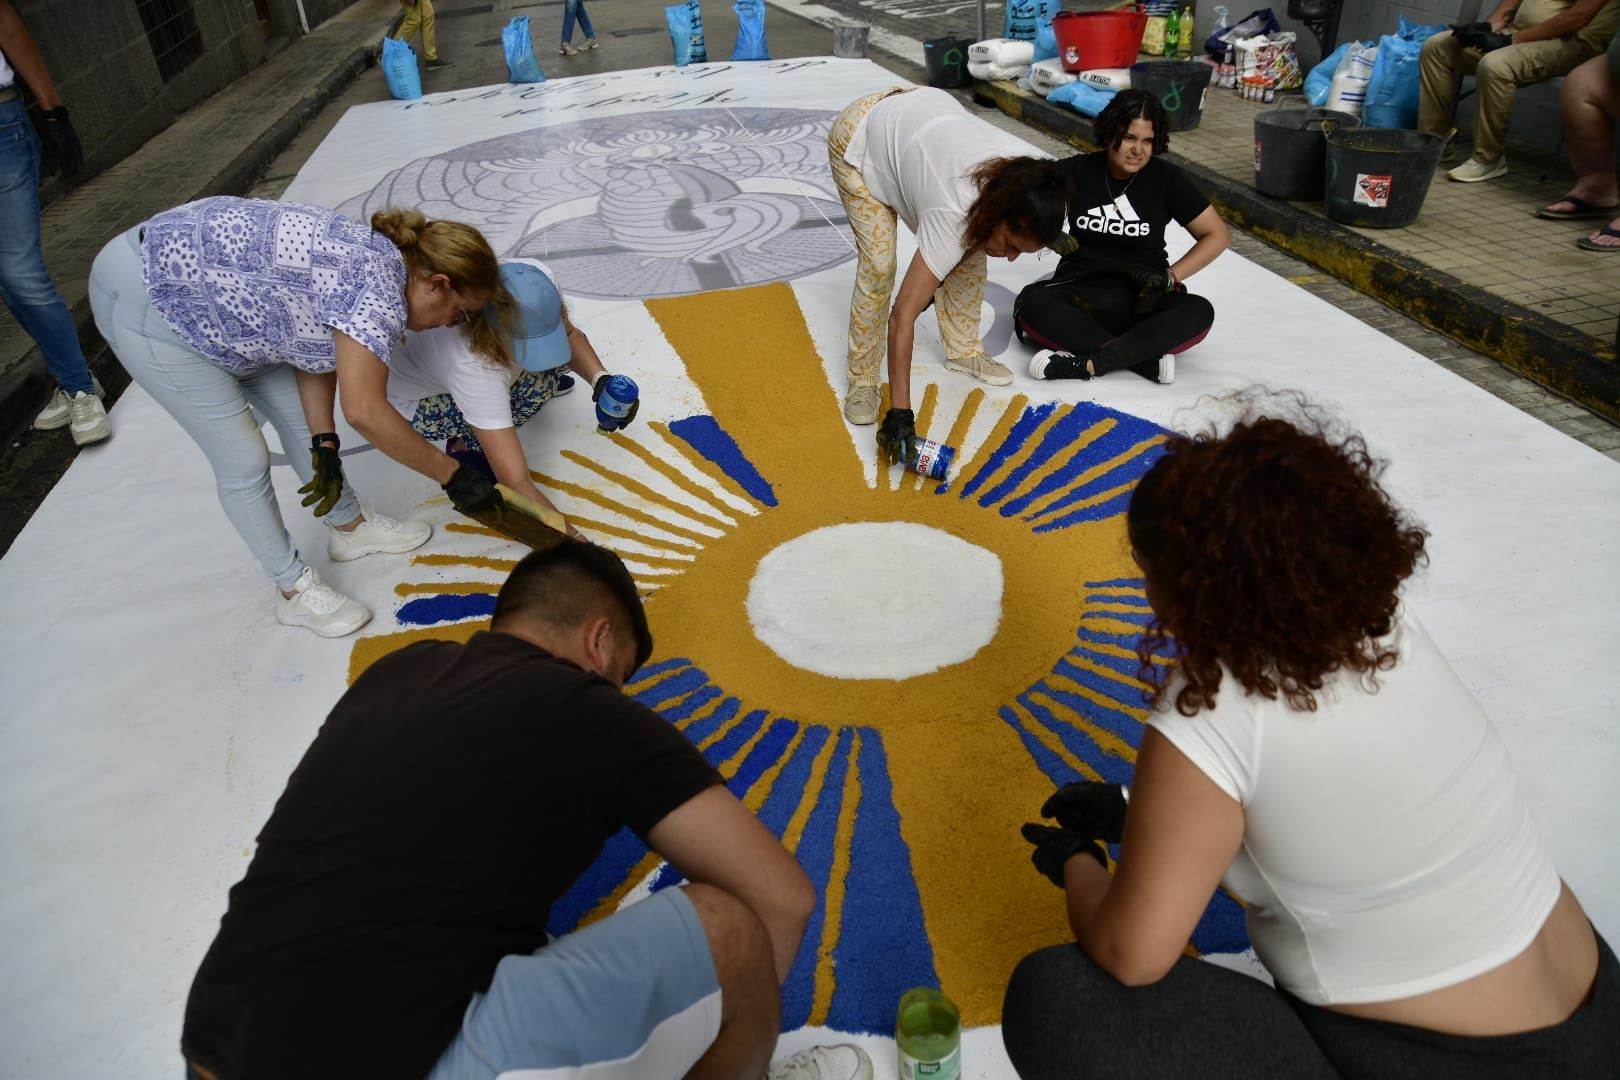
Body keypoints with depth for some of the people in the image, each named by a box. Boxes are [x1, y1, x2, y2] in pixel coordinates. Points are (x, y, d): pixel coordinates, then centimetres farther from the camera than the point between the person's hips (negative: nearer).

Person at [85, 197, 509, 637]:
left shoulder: (375, 258, 1)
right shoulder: (382, 293, -27)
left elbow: (317, 349, 4)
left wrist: (325, 444, -2)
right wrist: (453, 475, -23)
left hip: (191, 274, 9)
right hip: (146, 298, -9)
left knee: (297, 414, 15)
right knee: (244, 460, -3)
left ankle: (349, 527, 35)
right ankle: (294, 589, 14)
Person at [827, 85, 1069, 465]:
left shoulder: (1027, 175, -23)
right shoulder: (953, 213, -41)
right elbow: (903, 315, -41)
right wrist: (899, 412, -42)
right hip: (860, 138, -6)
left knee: (969, 252, 0)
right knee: (878, 265, -18)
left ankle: (963, 350, 19)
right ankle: (862, 380, -1)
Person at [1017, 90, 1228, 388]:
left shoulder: (1166, 178, 0)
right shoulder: (1077, 171, -1)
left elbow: (1217, 235, 4)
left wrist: (1169, 277, -8)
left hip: (1141, 299, 1)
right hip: (1080, 292, 0)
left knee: (1199, 312, -29)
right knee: (1032, 303, -32)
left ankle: (1086, 363, -36)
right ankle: (1147, 357, -31)